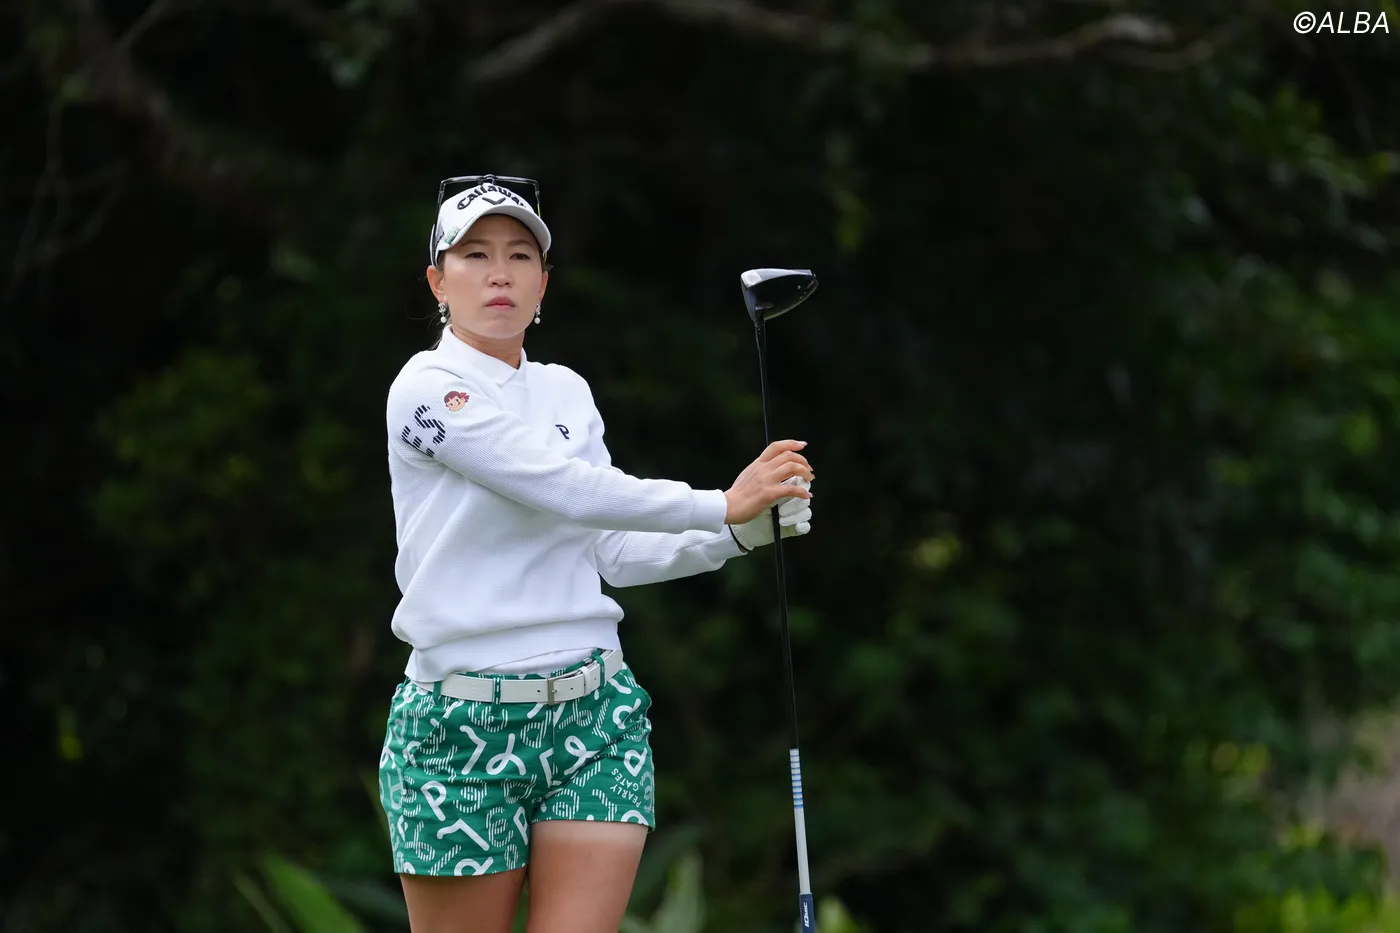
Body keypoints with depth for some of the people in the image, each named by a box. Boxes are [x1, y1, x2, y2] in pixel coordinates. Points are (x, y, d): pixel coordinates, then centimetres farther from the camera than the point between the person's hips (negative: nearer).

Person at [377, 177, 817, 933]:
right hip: (461, 728, -5)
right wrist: (722, 504, -15)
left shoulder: (567, 392, 13)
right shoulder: (427, 388, -8)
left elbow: (612, 553, 14)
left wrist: (739, 533, 1)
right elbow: (568, 488, -17)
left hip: (595, 721, 5)